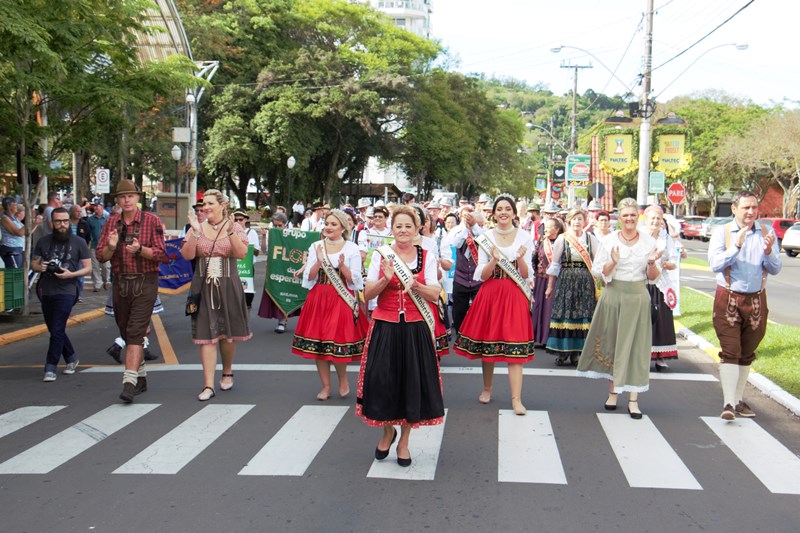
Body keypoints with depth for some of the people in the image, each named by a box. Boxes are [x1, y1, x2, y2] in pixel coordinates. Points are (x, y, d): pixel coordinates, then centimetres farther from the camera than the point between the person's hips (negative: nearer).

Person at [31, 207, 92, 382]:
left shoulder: (78, 242, -1)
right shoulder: (43, 242, 8)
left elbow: (88, 267, 0)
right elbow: (33, 264, 15)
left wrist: (71, 274, -18)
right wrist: (39, 267, -9)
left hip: (66, 291, -5)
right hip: (46, 291, 5)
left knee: (57, 331, -10)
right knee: (55, 330, 14)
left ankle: (50, 368, -4)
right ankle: (71, 358, 33)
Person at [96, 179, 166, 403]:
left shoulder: (152, 220, -4)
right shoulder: (111, 222, 8)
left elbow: (160, 253, -9)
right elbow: (101, 256, 5)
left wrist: (140, 249, -27)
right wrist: (111, 247, -16)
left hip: (145, 282, -5)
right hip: (120, 282, 5)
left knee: (135, 332, -13)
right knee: (126, 333, 13)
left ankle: (130, 381, -17)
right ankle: (141, 376, 27)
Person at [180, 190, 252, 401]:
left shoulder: (235, 227, 2)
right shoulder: (198, 228, 6)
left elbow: (242, 253, -12)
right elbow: (187, 255, -5)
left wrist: (230, 231, -23)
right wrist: (195, 232, -16)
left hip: (228, 286, -1)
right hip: (203, 287, 1)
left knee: (228, 333, 10)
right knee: (206, 335, -4)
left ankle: (227, 372, 34)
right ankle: (208, 385, -2)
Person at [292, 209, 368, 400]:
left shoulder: (352, 248, 0)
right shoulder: (316, 247, 8)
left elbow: (354, 280, -3)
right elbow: (309, 277, 4)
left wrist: (342, 266, -18)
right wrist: (319, 261, -12)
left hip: (341, 301, -3)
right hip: (318, 299, 3)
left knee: (337, 343, -7)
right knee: (317, 343, 3)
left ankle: (343, 380, 19)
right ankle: (325, 386, 17)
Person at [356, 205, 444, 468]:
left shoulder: (427, 257, 4)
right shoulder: (380, 254, 2)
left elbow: (435, 294, -2)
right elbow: (368, 293, -1)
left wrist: (415, 285, -20)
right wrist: (386, 279, -18)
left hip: (415, 329, 0)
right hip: (384, 328, 0)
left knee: (412, 383, 4)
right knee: (382, 381, 1)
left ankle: (404, 442, 23)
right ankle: (388, 431, 31)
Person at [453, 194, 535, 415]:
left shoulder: (524, 237, 3)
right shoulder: (485, 238, 3)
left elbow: (526, 275, 1)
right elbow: (482, 275, 0)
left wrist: (521, 258, -17)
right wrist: (493, 260, -18)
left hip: (515, 297, -1)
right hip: (490, 295, 1)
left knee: (514, 346, -6)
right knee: (487, 342, 9)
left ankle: (516, 399, -5)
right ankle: (487, 389, 28)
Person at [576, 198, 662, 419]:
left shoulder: (649, 242, 3)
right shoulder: (609, 241, 1)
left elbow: (652, 276, 7)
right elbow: (600, 272, 0)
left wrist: (652, 263, -13)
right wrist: (613, 262, -18)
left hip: (637, 297, 0)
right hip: (613, 295, 0)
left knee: (635, 345, 0)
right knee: (612, 343, 7)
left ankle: (633, 399, 4)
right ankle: (612, 392, 22)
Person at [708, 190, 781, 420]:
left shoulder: (766, 233, 5)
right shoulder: (722, 232, -3)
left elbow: (775, 269, 1)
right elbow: (715, 264, -14)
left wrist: (769, 252, -18)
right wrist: (736, 246, -24)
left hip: (756, 300, 3)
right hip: (728, 299, -3)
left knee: (747, 354, 12)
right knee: (730, 352, -10)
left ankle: (739, 400, 23)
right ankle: (728, 404, -12)